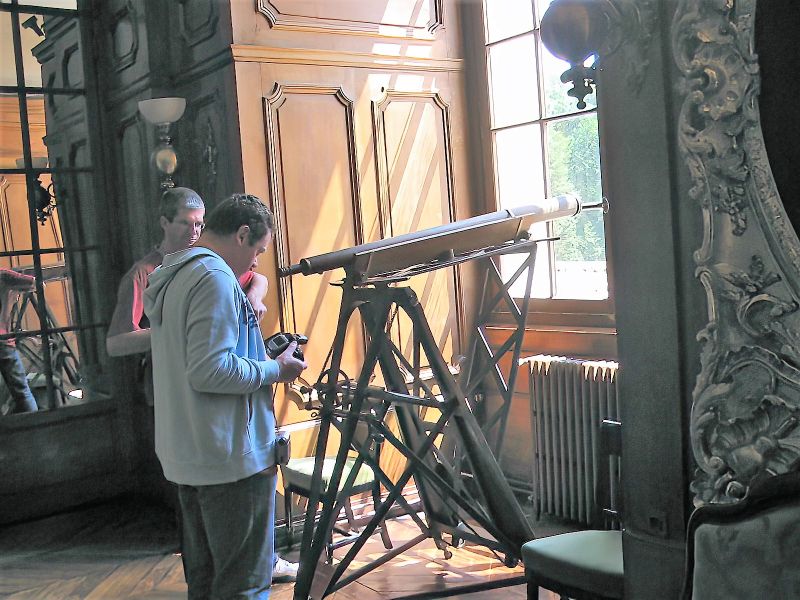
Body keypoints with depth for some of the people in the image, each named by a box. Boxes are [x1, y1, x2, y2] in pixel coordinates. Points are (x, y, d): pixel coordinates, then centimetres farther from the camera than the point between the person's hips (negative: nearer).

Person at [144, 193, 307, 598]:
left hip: (185, 455, 10)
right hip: (232, 457, -10)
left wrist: (261, 354, 16)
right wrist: (274, 370, -11)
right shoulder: (215, 277, -16)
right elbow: (209, 371, -24)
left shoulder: (169, 279, 15)